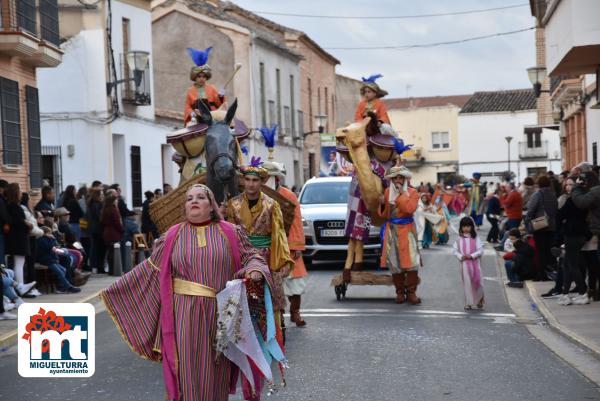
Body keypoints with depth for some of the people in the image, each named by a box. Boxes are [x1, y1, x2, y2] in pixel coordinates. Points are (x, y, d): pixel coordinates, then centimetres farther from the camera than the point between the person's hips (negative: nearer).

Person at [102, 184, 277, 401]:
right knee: (186, 374, -2)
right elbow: (151, 269, 12)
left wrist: (255, 270, -17)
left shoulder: (231, 233, 6)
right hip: (184, 317, 0)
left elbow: (251, 257, 7)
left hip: (220, 316, 0)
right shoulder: (172, 236, 7)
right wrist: (116, 290, 12)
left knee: (215, 377, 8)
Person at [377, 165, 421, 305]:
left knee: (411, 261, -10)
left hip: (407, 230, -3)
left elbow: (410, 209, -19)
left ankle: (411, 292, -5)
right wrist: (383, 204, -3)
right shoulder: (387, 192, 12)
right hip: (391, 230, 3)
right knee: (394, 263, 1)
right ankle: (400, 292, 8)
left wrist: (402, 193, -14)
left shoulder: (412, 192, 0)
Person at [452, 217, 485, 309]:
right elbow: (454, 250, 3)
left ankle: (480, 300, 23)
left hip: (475, 263, -1)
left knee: (477, 281, -1)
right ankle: (468, 303, 10)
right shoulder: (459, 239, 4)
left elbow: (480, 250, -5)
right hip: (464, 264, 1)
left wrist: (472, 256, -17)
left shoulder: (475, 238, 1)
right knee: (467, 283, 3)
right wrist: (460, 256, -14)